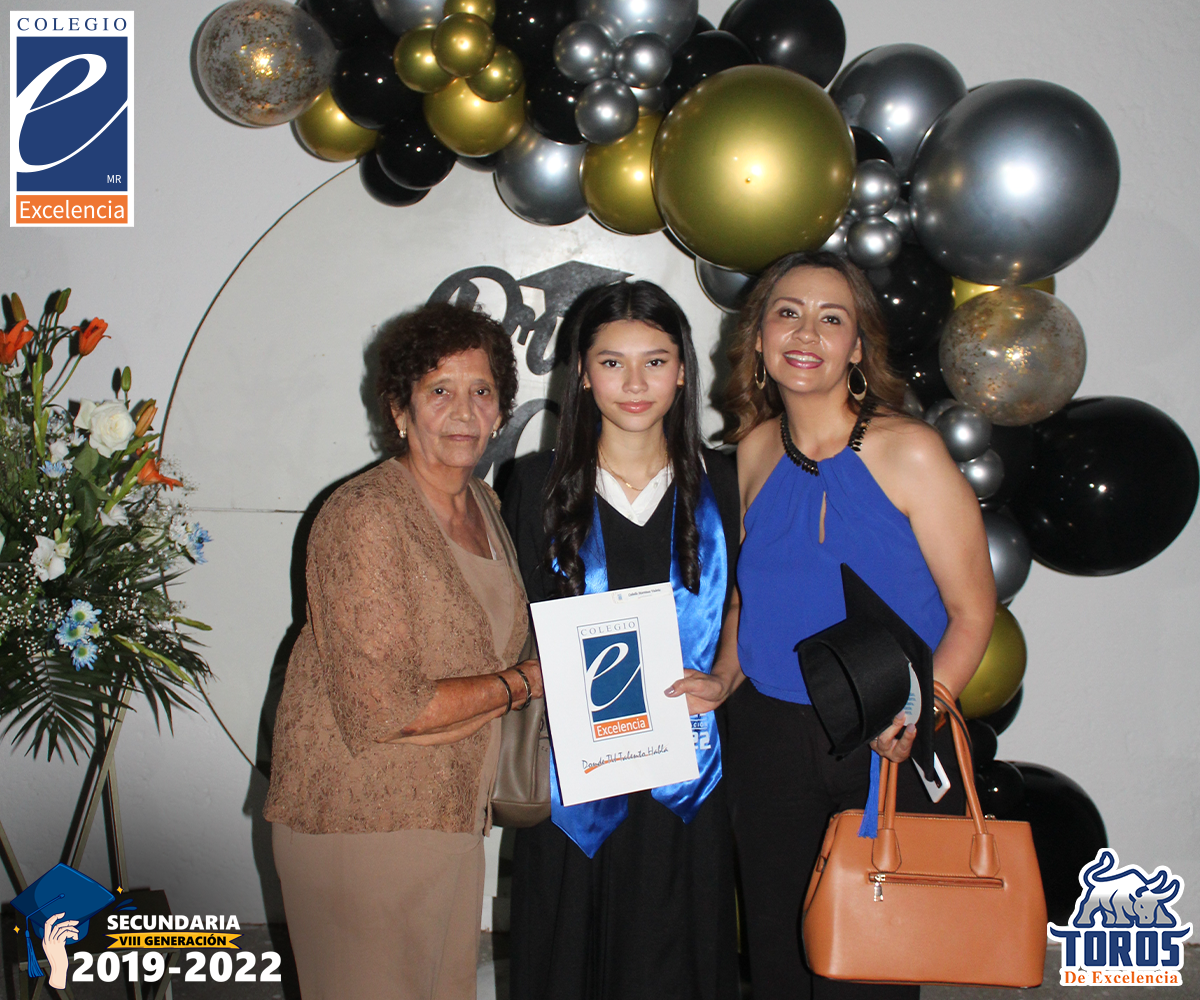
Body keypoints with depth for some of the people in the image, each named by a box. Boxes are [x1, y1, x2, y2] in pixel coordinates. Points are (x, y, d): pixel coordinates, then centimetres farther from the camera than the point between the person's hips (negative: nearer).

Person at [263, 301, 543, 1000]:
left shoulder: (483, 504, 7)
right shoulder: (366, 517, -18)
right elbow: (380, 710, -22)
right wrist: (521, 684, -11)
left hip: (450, 813, 7)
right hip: (362, 818, -7)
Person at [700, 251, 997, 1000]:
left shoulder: (909, 450, -10)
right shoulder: (754, 450, 3)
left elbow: (973, 611, -7)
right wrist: (720, 680, -1)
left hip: (892, 752, -3)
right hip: (769, 738, 4)